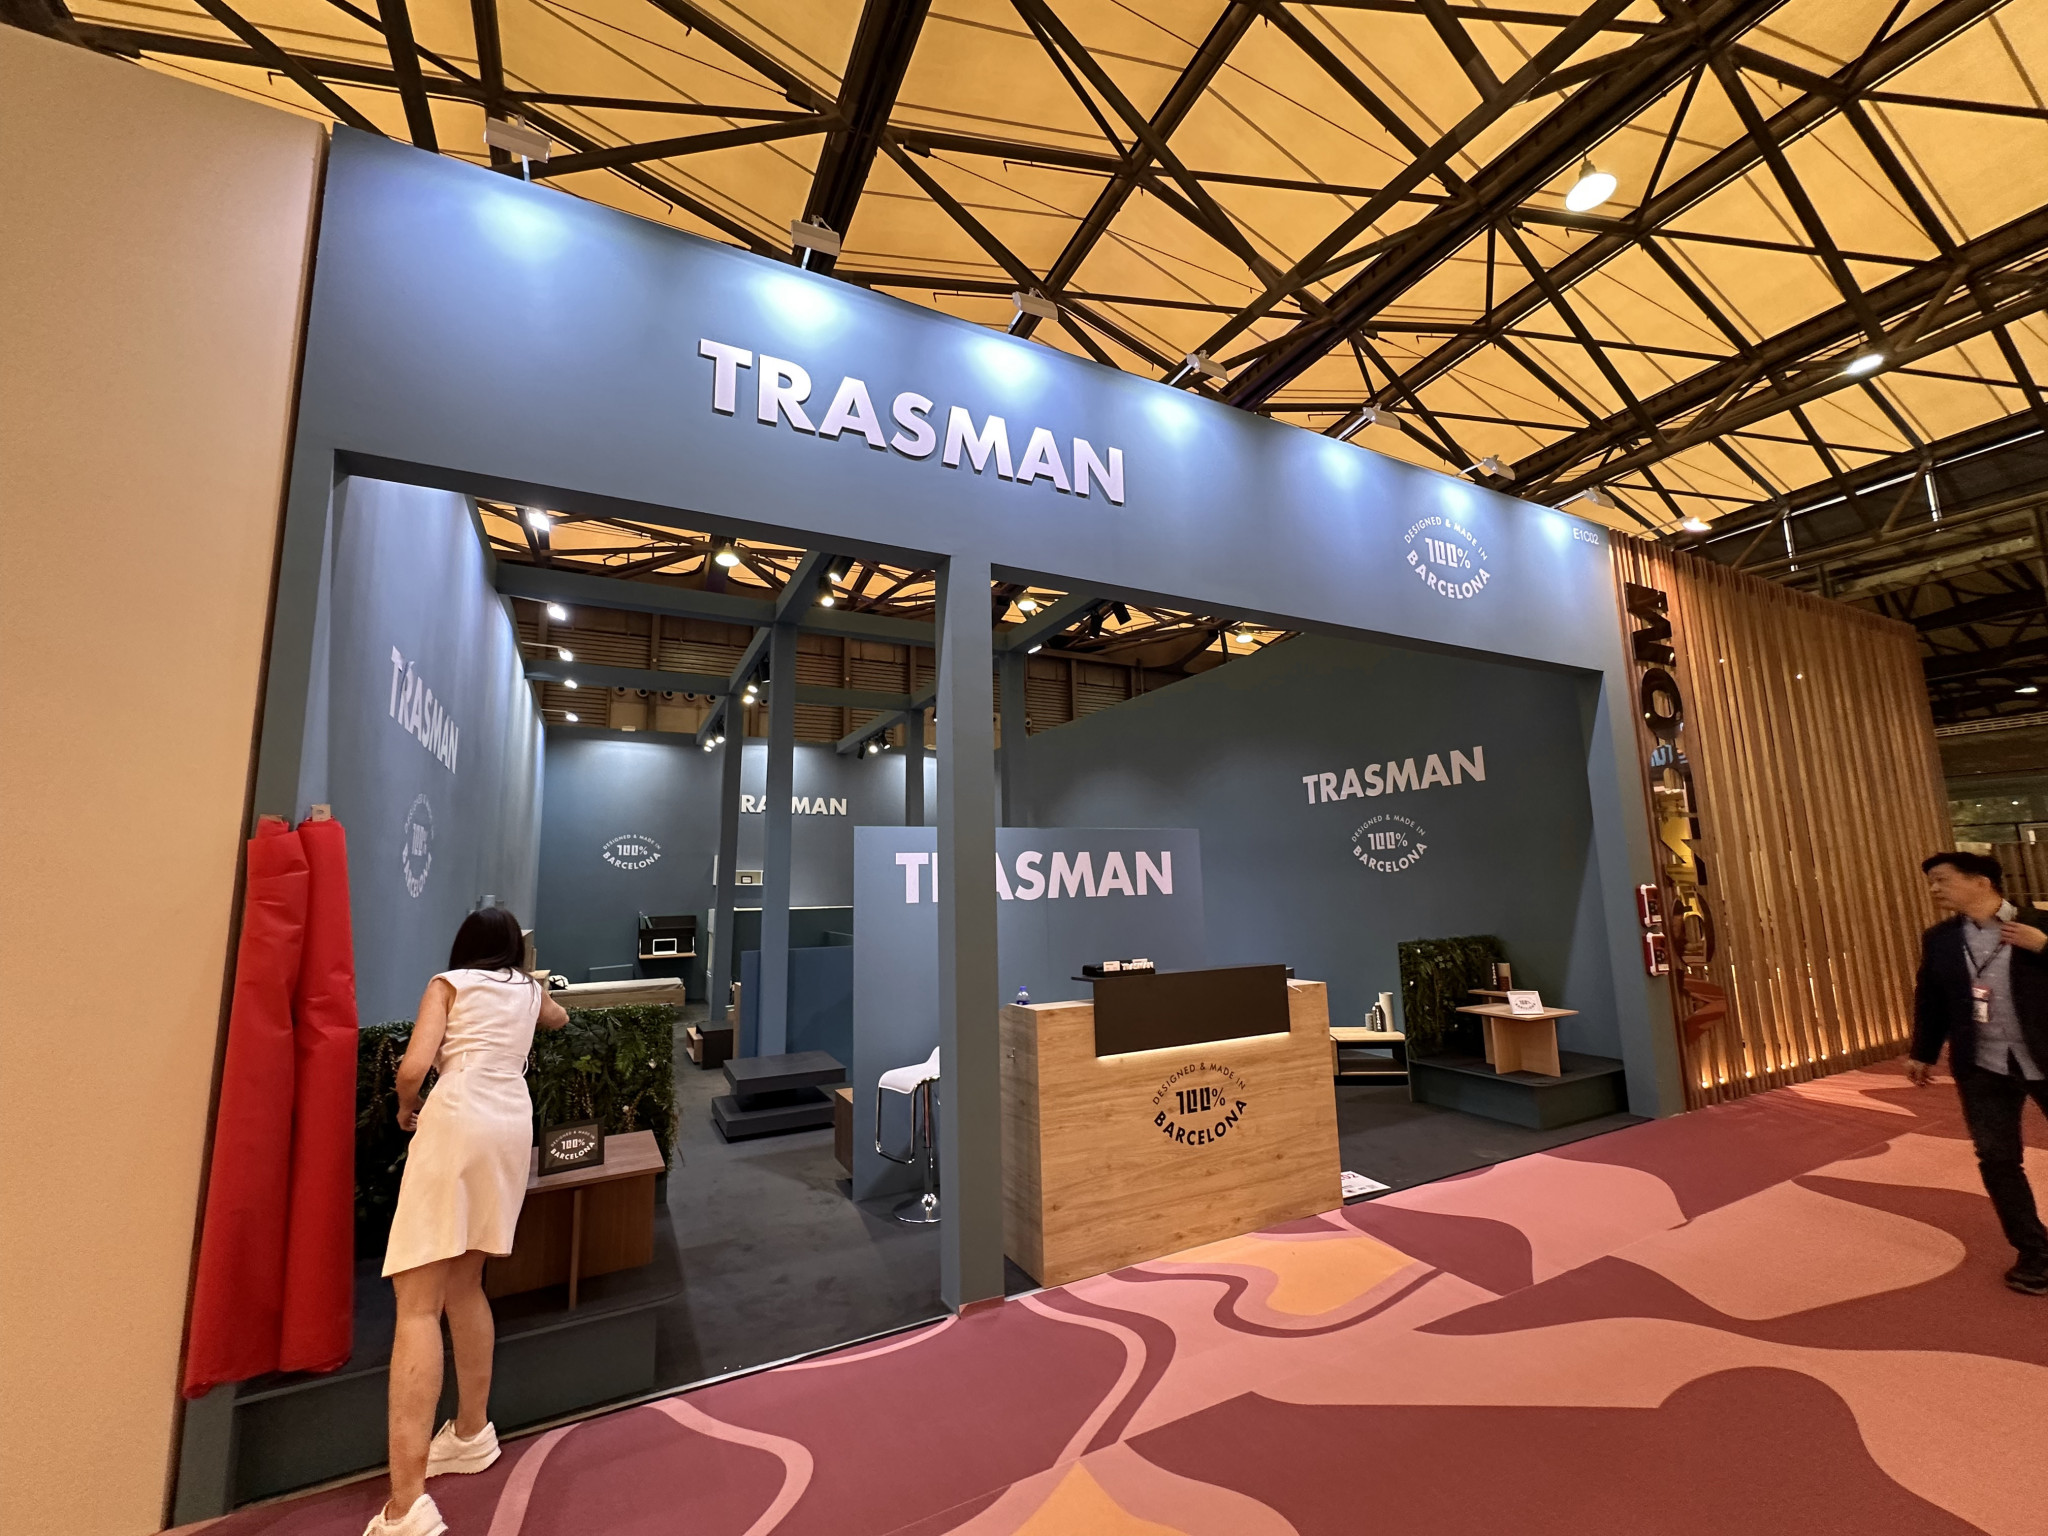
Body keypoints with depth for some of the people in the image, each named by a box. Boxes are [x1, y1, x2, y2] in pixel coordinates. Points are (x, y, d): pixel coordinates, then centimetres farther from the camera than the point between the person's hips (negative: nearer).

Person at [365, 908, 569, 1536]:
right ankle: (472, 1432, 32)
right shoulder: (529, 990, 21)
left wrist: (407, 1108, 16)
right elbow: (559, 1019, 46)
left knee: (418, 1303, -4)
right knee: (464, 1285, 22)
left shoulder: (448, 983, 9)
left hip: (458, 1120, -5)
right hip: (512, 1124, 5)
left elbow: (412, 1068, -5)